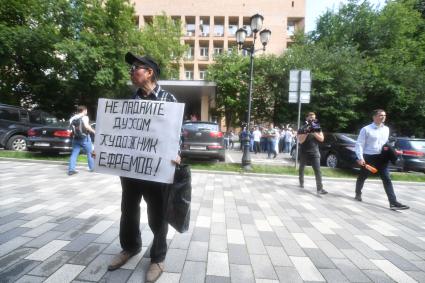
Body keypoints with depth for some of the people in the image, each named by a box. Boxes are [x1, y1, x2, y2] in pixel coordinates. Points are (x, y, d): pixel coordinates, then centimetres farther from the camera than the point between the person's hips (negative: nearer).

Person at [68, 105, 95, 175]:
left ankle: (71, 169, 0)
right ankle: (92, 168, 18)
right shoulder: (84, 117, -9)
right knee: (90, 153, 9)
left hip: (75, 138, 5)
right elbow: (86, 126, -23)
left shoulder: (72, 118, 10)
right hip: (84, 138, -5)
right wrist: (93, 131, -11)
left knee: (74, 154, 5)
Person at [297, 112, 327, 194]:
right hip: (304, 153, 0)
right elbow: (300, 141, -16)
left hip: (315, 153, 1)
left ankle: (320, 188, -9)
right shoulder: (302, 129, -6)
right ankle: (301, 183, 37)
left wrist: (314, 132, -17)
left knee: (318, 171, -9)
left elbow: (321, 139, -4)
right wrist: (306, 132, -25)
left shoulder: (317, 128, 4)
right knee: (301, 168, 16)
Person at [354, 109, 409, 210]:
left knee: (387, 179, -3)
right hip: (368, 157, -4)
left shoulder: (386, 129, 9)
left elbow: (387, 142, 21)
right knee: (362, 177, 11)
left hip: (381, 157, 5)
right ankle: (358, 194, 32)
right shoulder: (366, 129, -10)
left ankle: (393, 202, -3)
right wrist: (360, 158, -20)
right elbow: (359, 144, -13)